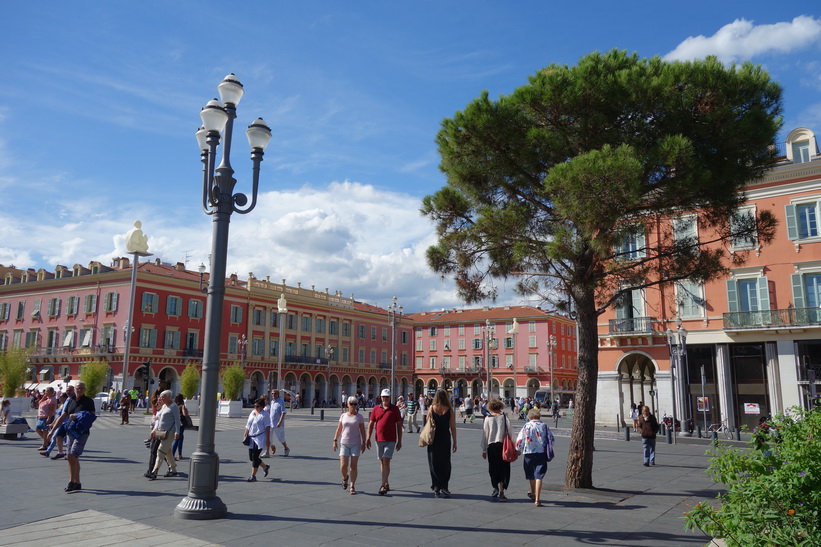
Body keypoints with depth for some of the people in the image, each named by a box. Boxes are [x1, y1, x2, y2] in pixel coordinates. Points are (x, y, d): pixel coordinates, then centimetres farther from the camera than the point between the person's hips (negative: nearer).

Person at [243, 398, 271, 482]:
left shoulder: (265, 414, -6)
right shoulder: (252, 413, 14)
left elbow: (267, 427, -11)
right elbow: (248, 426, 19)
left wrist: (268, 439, -16)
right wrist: (245, 436, 13)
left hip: (260, 438, -7)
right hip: (251, 438, 8)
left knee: (255, 456, -10)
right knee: (251, 457, 8)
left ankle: (253, 476, -1)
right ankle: (265, 467, 30)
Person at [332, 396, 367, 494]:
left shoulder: (359, 417, 1)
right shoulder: (343, 416, 7)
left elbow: (362, 431, 1)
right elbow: (339, 429, 11)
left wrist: (363, 443, -5)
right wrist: (335, 440, 6)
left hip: (355, 444, -1)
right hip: (344, 443, 1)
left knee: (354, 465, -4)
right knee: (343, 465, -6)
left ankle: (352, 486, 7)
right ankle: (345, 477, 26)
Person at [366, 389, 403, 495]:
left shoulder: (395, 409, 0)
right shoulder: (376, 409, 6)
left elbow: (399, 425, 2)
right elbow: (371, 424, 9)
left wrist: (399, 441, 0)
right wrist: (368, 438, 2)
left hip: (390, 440, -3)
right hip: (379, 439, 3)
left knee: (386, 461, -11)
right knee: (382, 462, 11)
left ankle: (383, 486, -11)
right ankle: (386, 484, 24)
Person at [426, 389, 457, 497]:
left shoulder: (431, 408, -4)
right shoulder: (449, 410, -5)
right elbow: (453, 428, -3)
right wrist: (454, 442, 3)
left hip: (433, 439, 0)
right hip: (445, 439, 0)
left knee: (434, 464, 10)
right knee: (445, 464, 11)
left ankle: (436, 488, 12)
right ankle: (444, 487, 1)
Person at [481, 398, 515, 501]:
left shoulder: (487, 419, -2)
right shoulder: (505, 417, -3)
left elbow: (485, 435, 0)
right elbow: (510, 432, -3)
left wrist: (484, 450, 8)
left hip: (491, 446, 1)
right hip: (503, 445, -1)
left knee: (493, 469, 17)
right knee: (503, 469, 7)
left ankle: (496, 488, 17)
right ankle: (501, 493, 3)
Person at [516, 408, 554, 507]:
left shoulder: (526, 426, -4)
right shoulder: (544, 426, 1)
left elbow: (519, 440, -4)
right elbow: (551, 439, 5)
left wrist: (519, 450, 15)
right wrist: (548, 450, 21)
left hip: (528, 453, 0)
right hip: (542, 453, 0)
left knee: (531, 475, 19)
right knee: (539, 476, -2)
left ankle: (533, 493, 41)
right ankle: (537, 499, -9)